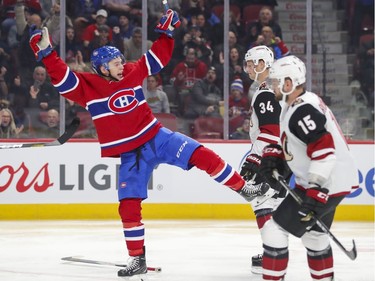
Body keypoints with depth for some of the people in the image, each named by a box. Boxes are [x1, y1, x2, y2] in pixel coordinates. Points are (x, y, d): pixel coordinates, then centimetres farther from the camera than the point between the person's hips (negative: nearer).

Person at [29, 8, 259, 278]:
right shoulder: (88, 87, -7)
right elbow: (62, 77, -20)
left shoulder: (131, 73, 3)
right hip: (130, 155, -2)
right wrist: (46, 52, -32)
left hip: (157, 137, 2)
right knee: (128, 206, -6)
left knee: (201, 155, -17)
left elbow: (158, 57, 14)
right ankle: (138, 260, 7)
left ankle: (244, 189, -4)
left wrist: (166, 32, 5)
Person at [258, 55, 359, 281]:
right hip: (333, 181, 11)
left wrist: (315, 190, -30)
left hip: (326, 184, -11)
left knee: (275, 229, -10)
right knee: (313, 232, 28)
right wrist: (273, 155, 4)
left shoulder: (302, 110, -22)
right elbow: (290, 141, 23)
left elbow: (324, 150, -28)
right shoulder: (293, 105, 11)